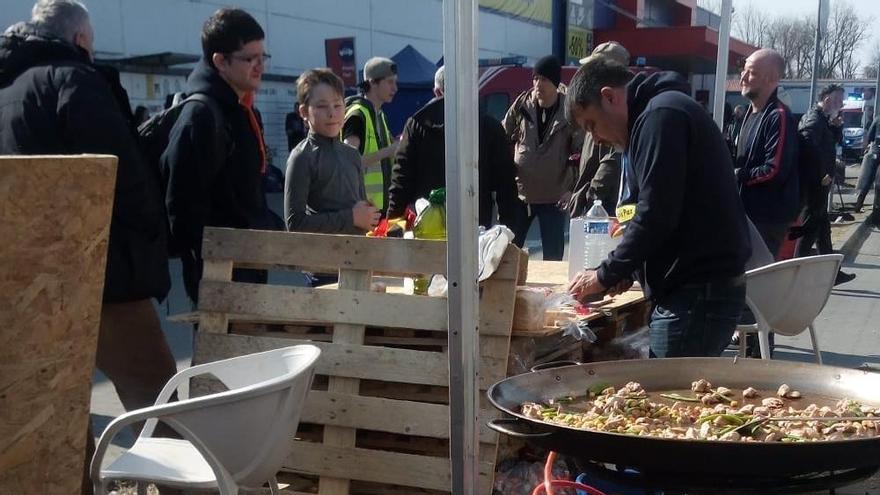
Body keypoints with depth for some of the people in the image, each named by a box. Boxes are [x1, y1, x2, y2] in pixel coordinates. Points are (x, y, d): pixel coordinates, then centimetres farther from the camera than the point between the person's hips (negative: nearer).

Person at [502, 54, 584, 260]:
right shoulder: (521, 105, -1)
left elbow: (581, 152, -4)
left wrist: (574, 188, -11)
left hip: (554, 197, -2)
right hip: (519, 192, 2)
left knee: (553, 257, 5)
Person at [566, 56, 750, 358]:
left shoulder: (662, 115, -12)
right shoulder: (655, 114, 20)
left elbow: (656, 215, -19)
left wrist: (606, 276, -7)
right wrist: (627, 270, 10)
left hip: (701, 292, -10)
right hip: (693, 287, 10)